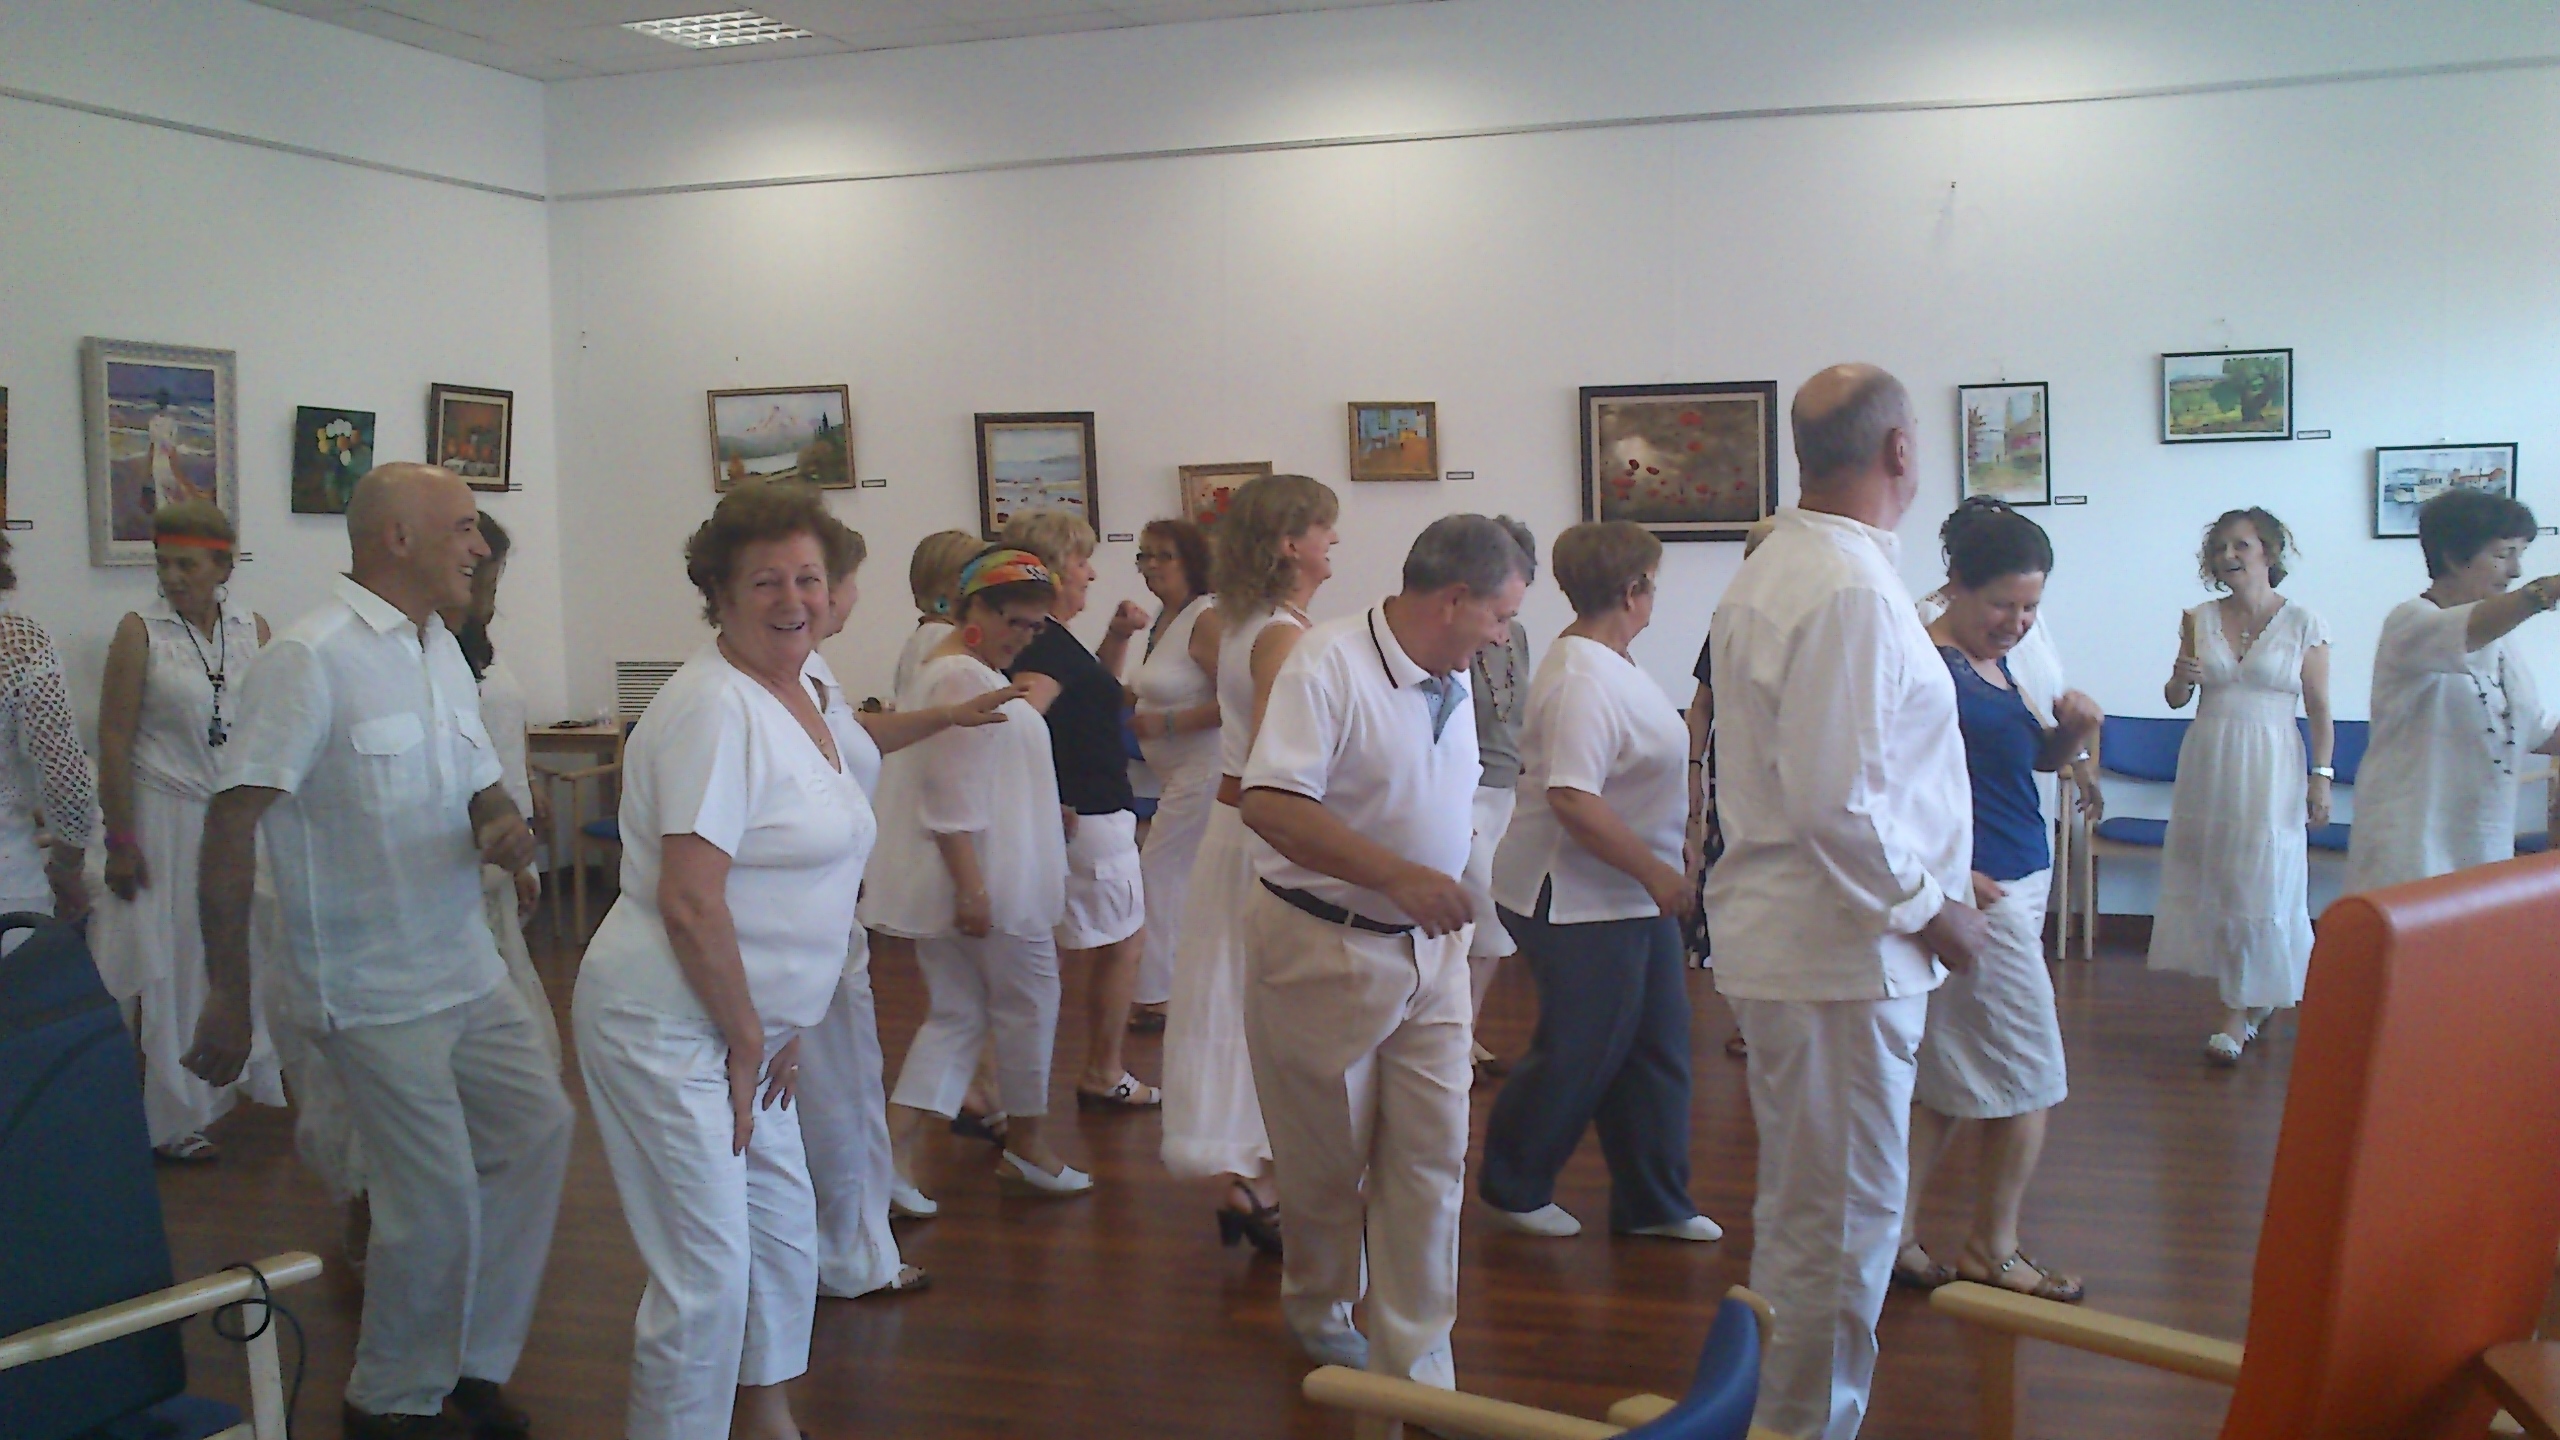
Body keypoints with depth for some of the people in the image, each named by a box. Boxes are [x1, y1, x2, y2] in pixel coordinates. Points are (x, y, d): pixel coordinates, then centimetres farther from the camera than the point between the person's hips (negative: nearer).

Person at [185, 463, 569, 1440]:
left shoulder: (441, 651, 10)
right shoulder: (310, 658, -16)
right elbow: (230, 828, -19)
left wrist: (506, 829, -6)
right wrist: (228, 996, -20)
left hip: (470, 971, 8)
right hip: (375, 992, -8)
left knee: (536, 1129, 10)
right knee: (437, 1198, -4)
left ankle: (476, 1362, 27)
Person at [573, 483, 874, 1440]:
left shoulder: (802, 693, 9)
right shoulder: (715, 707, -19)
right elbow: (689, 904, -24)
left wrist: (781, 1029, 12)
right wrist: (749, 1044, -14)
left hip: (745, 1026, 10)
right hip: (667, 1027, -10)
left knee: (784, 1226, 21)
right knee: (708, 1274, -5)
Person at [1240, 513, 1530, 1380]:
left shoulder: (1453, 682, 6)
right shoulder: (1329, 663, -19)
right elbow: (1269, 804, -27)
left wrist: (1450, 900, 17)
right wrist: (1398, 875, -31)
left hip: (1429, 949, 6)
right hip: (1324, 947, -6)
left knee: (1432, 1160, 3)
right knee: (1328, 1162, 11)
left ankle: (1416, 1367, 13)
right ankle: (1318, 1313, 38)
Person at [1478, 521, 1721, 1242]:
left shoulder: (1609, 661, 10)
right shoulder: (1582, 681, -23)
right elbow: (1572, 798, -30)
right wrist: (1656, 872, -25)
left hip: (1631, 895, 10)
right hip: (1577, 903, -10)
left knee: (1656, 1048, 13)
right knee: (1577, 1054, 2)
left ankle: (1652, 1201, 25)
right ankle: (1513, 1189, 21)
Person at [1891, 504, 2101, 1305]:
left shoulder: (1993, 663, 13)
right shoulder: (1930, 667, -16)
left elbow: (2042, 757, 23)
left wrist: (2072, 728, 1)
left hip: (2013, 886, 9)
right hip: (1977, 893, -9)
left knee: (1946, 1080, 13)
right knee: (2028, 1081, 1)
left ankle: (1899, 1238, 20)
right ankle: (1991, 1252, 16)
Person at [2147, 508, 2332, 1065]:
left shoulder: (2302, 623, -2)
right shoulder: (2201, 619, 5)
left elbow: (2320, 711, 0)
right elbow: (2175, 700, 9)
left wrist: (2321, 778, -5)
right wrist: (2180, 679, -12)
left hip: (2270, 770, -4)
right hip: (2207, 766, 4)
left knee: (2261, 887, -3)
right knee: (2211, 884, 7)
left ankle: (2237, 1015, 3)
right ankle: (2257, 998, 24)